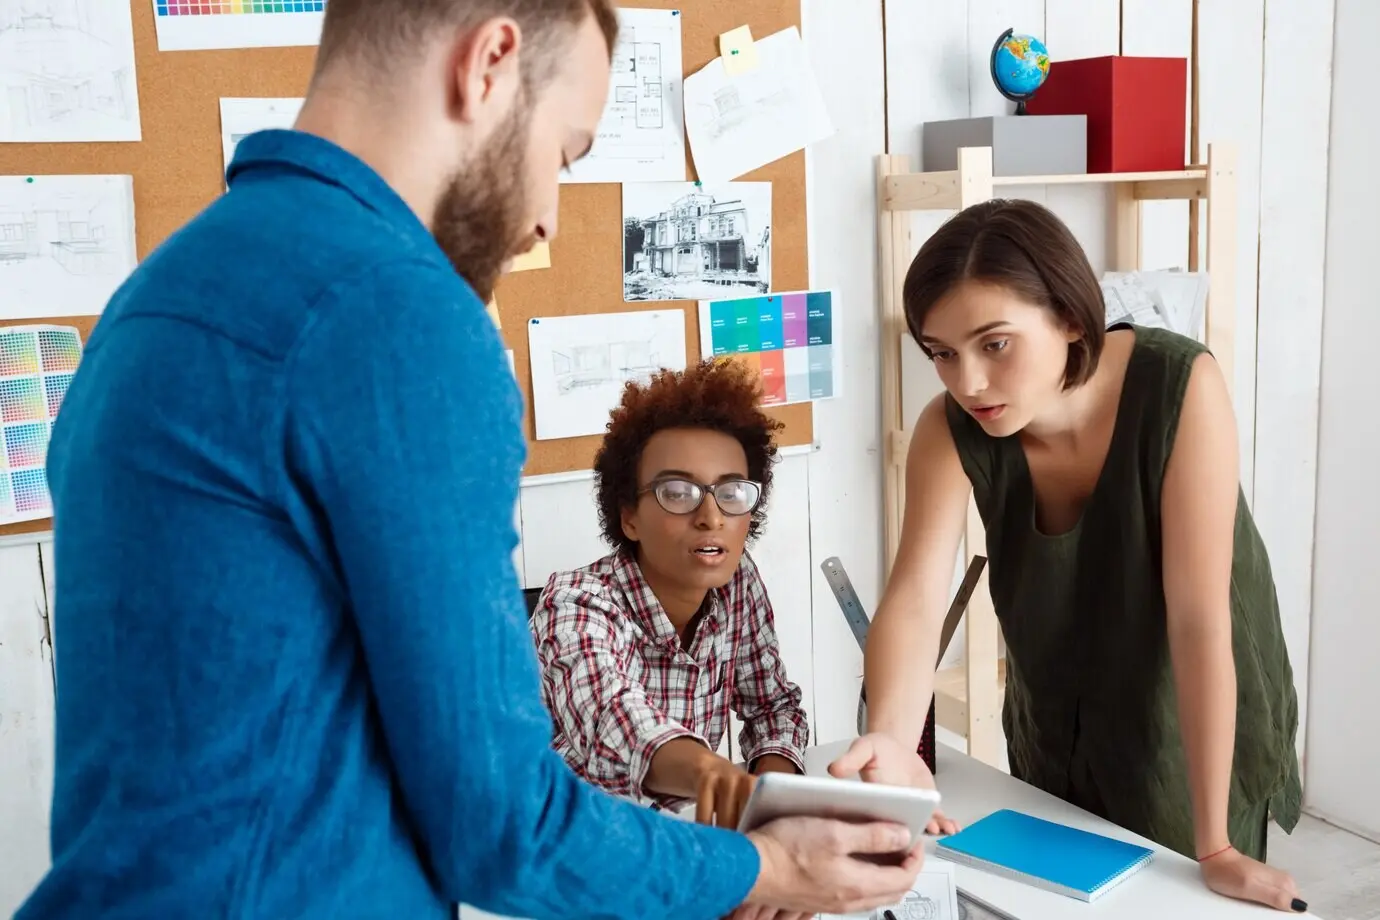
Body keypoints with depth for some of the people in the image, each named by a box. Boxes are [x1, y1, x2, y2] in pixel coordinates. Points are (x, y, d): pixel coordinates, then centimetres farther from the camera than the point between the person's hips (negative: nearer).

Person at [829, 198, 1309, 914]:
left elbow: (1199, 614, -31)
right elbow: (915, 600, -32)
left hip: (1196, 732, -2)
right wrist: (891, 741, -52)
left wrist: (1214, 848, -28)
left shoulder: (1180, 387, -30)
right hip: (1056, 733, 3)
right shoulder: (950, 431, -21)